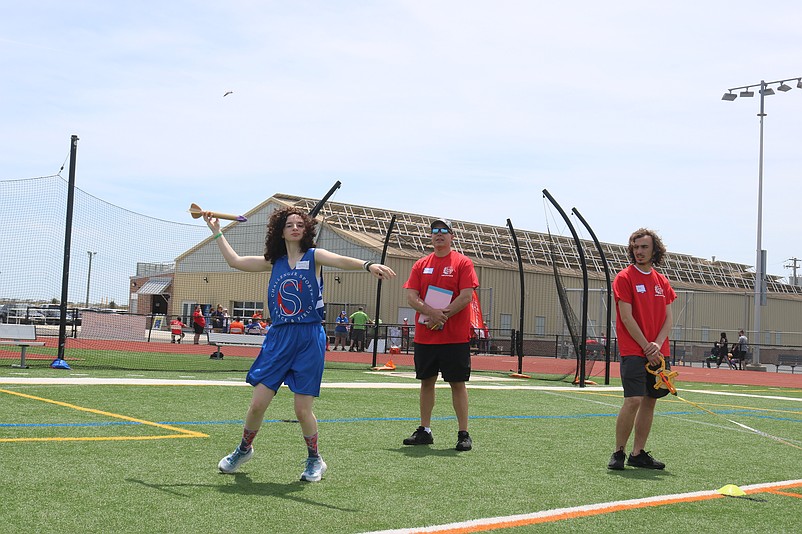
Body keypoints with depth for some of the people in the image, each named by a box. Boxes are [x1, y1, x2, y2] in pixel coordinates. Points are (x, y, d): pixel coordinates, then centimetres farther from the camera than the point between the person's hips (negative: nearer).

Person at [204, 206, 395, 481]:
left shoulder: (313, 256, 1)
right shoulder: (274, 262, 12)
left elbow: (341, 261, -19)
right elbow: (235, 260, 21)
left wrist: (368, 265, -37)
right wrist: (216, 231, 25)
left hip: (309, 339, -3)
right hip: (278, 338, 3)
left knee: (302, 409, -2)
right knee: (258, 403, 2)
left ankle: (315, 460, 21)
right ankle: (244, 449, 29)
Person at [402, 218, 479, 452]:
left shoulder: (463, 263, -1)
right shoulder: (421, 265, 11)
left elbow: (466, 296, -10)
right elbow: (411, 297, 2)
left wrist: (442, 316, -15)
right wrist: (431, 312, -15)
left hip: (455, 337, -4)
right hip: (424, 335, 4)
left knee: (457, 383, -1)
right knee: (426, 382, 10)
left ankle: (463, 434, 5)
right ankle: (424, 431, 19)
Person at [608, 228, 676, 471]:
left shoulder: (662, 281, 13)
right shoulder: (624, 278, -4)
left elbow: (668, 317, 10)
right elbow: (626, 317, -9)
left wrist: (657, 345, -6)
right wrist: (646, 347, -12)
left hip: (658, 352, 6)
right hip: (633, 351, -6)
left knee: (650, 401, 7)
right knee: (633, 400, -14)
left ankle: (638, 454, 15)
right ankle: (618, 453, -2)